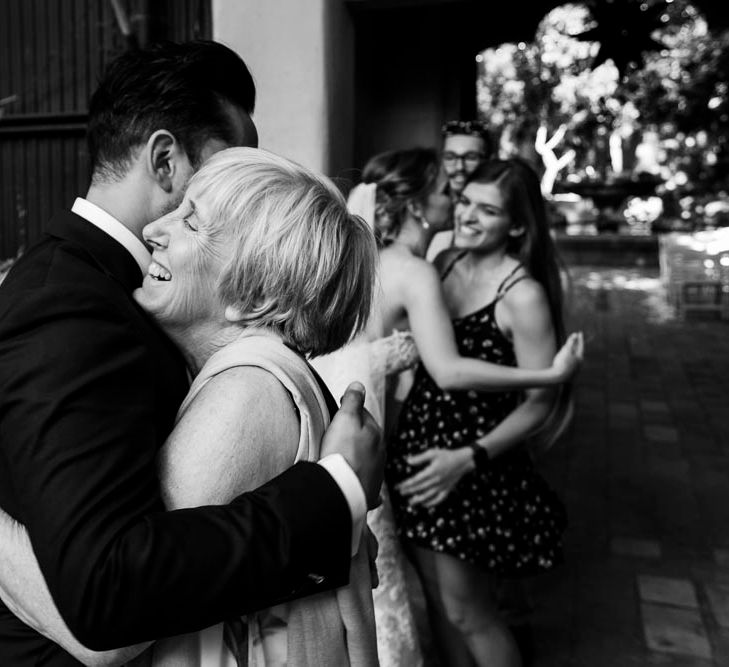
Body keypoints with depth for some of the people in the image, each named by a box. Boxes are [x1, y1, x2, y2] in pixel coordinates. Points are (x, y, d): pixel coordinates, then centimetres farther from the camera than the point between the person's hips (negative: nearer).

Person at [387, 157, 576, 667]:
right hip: (417, 448, 6)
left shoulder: (523, 295, -16)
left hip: (474, 467, -6)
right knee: (436, 596, 21)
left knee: (466, 610, 11)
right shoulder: (444, 262, 2)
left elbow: (539, 403, -14)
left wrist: (468, 459, -20)